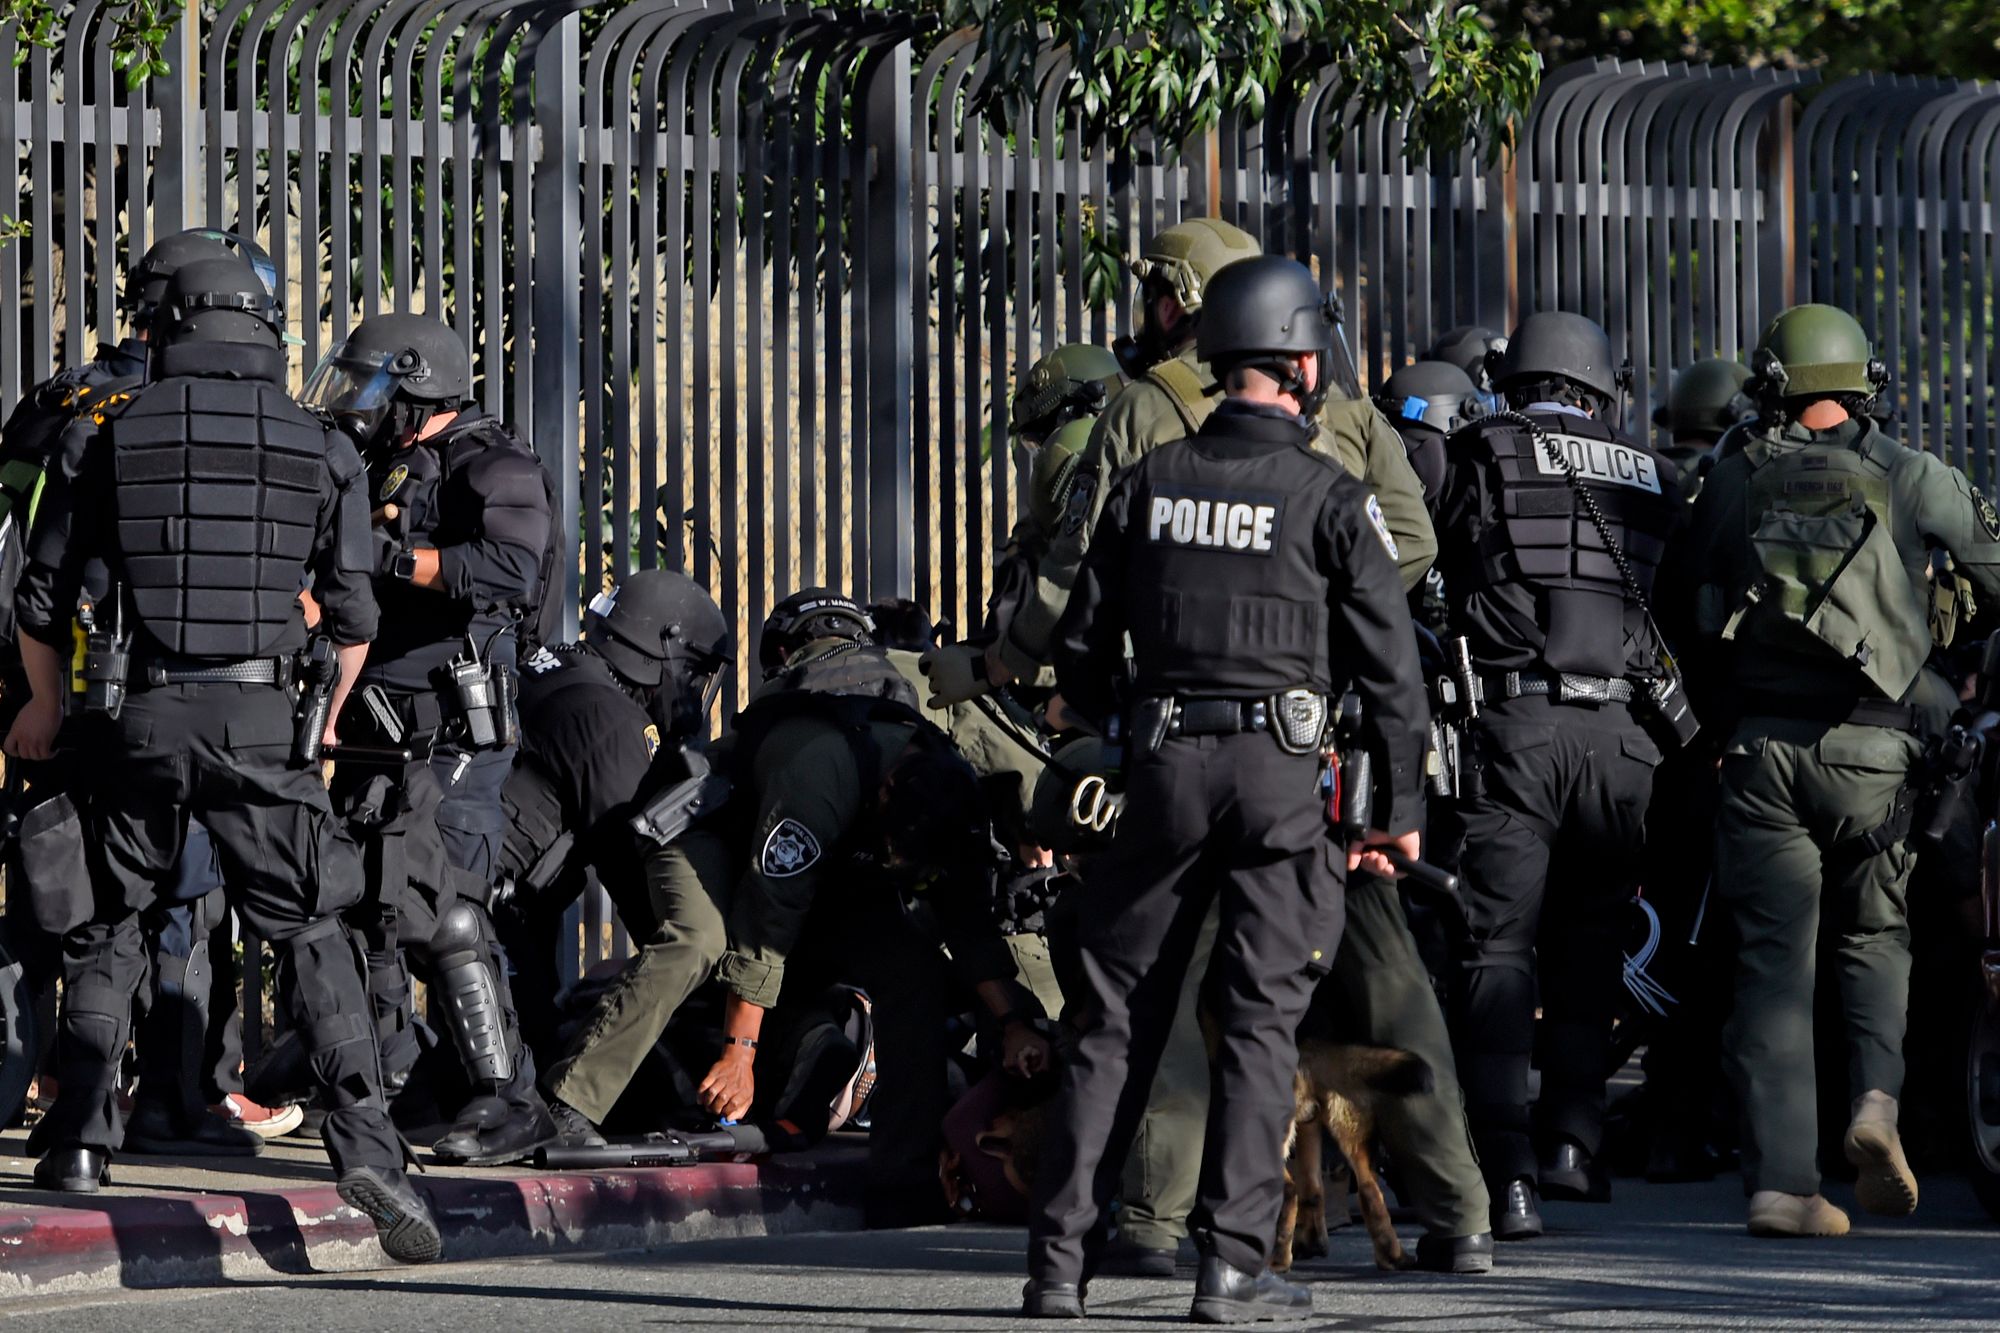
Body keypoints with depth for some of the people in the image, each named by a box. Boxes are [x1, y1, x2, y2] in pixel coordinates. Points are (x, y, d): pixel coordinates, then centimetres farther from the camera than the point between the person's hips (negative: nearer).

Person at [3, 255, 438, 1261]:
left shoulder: (115, 438, 5)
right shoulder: (321, 451, 5)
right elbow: (352, 614, 10)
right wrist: (326, 719, 29)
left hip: (138, 713, 1)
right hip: (258, 715, 0)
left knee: (105, 929, 17)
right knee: (310, 937, 1)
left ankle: (81, 1141, 13)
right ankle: (365, 1145, -13)